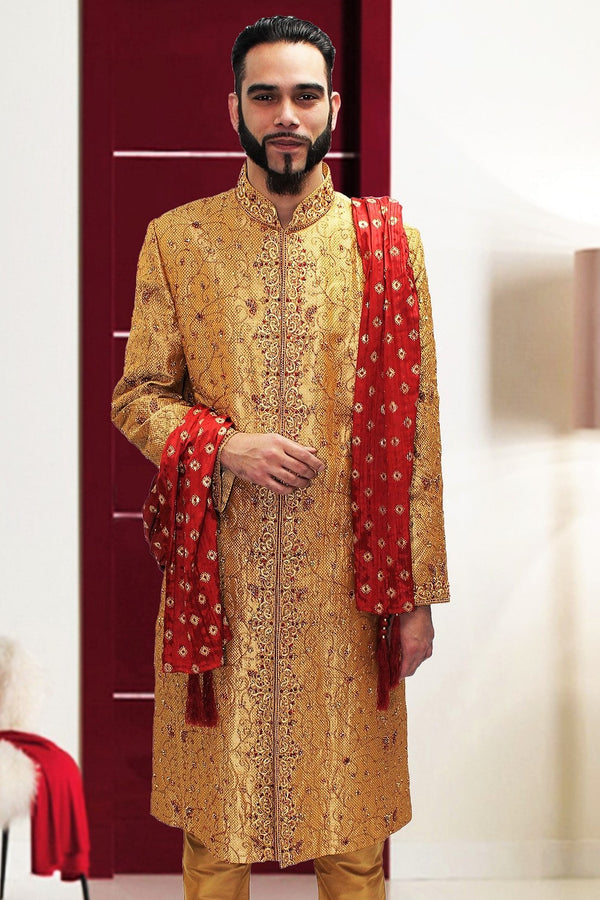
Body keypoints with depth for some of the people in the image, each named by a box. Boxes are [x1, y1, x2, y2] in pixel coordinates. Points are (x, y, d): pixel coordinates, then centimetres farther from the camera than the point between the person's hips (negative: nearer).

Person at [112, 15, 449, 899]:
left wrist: (417, 592, -1)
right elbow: (136, 395, 5)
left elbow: (415, 426, 1)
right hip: (217, 576, 0)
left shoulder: (386, 243, 2)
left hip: (347, 579, 0)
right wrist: (227, 444, -15)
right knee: (214, 817, 10)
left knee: (352, 825, 9)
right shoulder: (176, 240, 3)